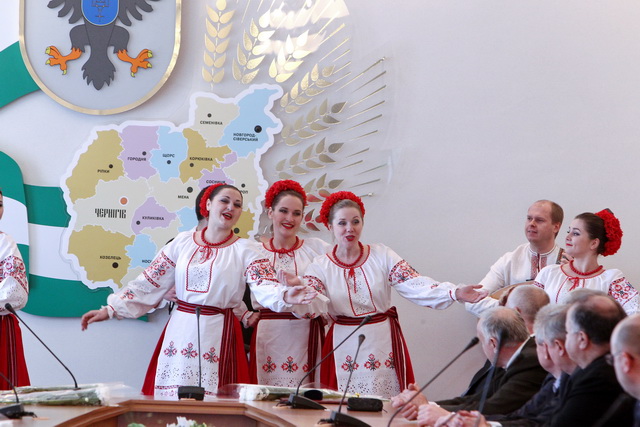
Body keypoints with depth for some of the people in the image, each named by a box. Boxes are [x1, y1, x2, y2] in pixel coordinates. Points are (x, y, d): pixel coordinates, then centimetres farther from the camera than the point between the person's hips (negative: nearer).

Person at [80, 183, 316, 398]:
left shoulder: (244, 250, 1)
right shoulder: (182, 242, 7)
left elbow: (265, 286, -15)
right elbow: (148, 283, 8)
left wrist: (285, 296, -37)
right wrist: (111, 309, 3)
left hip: (218, 334, -2)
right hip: (180, 332, 2)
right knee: (172, 398, 4)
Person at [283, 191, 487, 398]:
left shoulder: (382, 255, -1)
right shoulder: (320, 266, 1)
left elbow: (415, 285, -10)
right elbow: (312, 306, -11)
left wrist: (455, 293, -26)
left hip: (384, 342, 0)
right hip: (345, 348, 0)